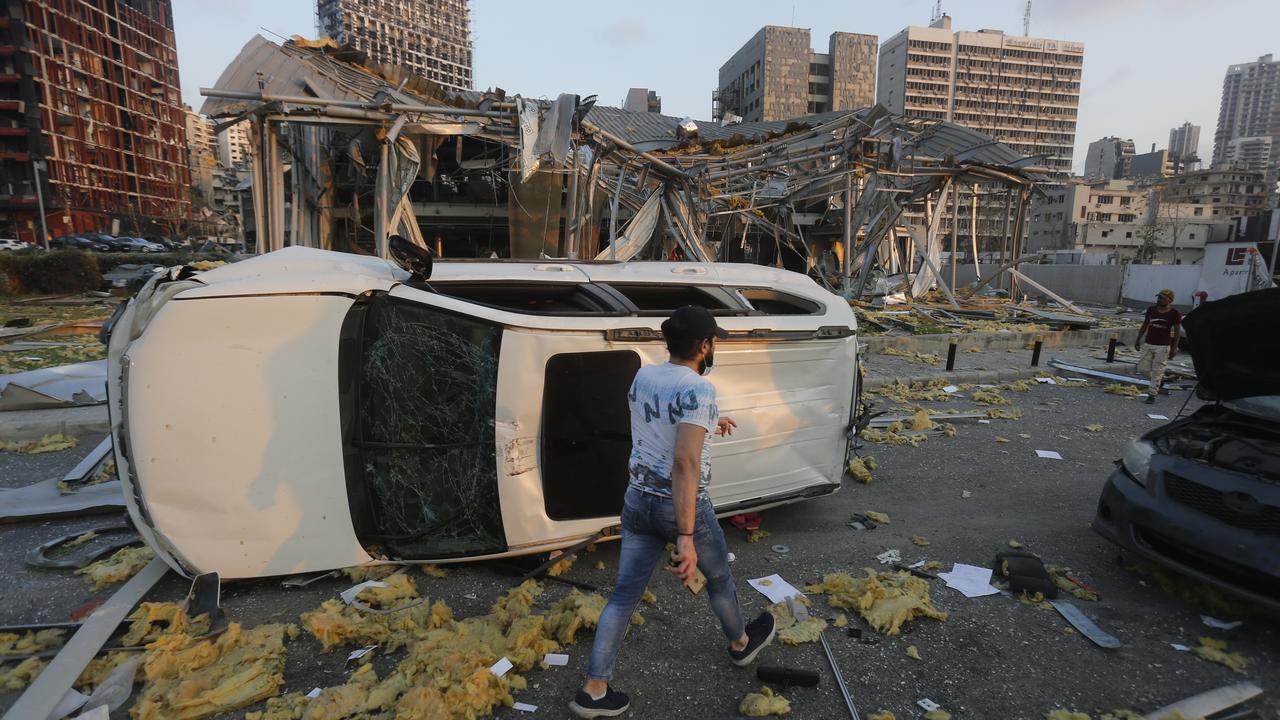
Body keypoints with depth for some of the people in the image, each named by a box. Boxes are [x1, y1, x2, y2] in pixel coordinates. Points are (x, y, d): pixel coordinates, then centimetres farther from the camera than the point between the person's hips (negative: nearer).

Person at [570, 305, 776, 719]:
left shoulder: (642, 377, 1)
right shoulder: (698, 389, -22)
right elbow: (685, 463, -31)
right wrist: (686, 537, -31)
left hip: (638, 500, 6)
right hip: (681, 506, -5)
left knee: (624, 594, 13)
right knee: (718, 576, 23)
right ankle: (741, 644, 48)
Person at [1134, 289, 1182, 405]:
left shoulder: (1174, 314, -6)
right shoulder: (1151, 310, 4)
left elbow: (1177, 332, -2)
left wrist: (1174, 348, -6)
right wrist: (1138, 340, 13)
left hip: (1163, 346, -4)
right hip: (1148, 344, 4)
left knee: (1157, 372, -3)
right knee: (1142, 369, 3)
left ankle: (1152, 394, 3)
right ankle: (1161, 378, 32)